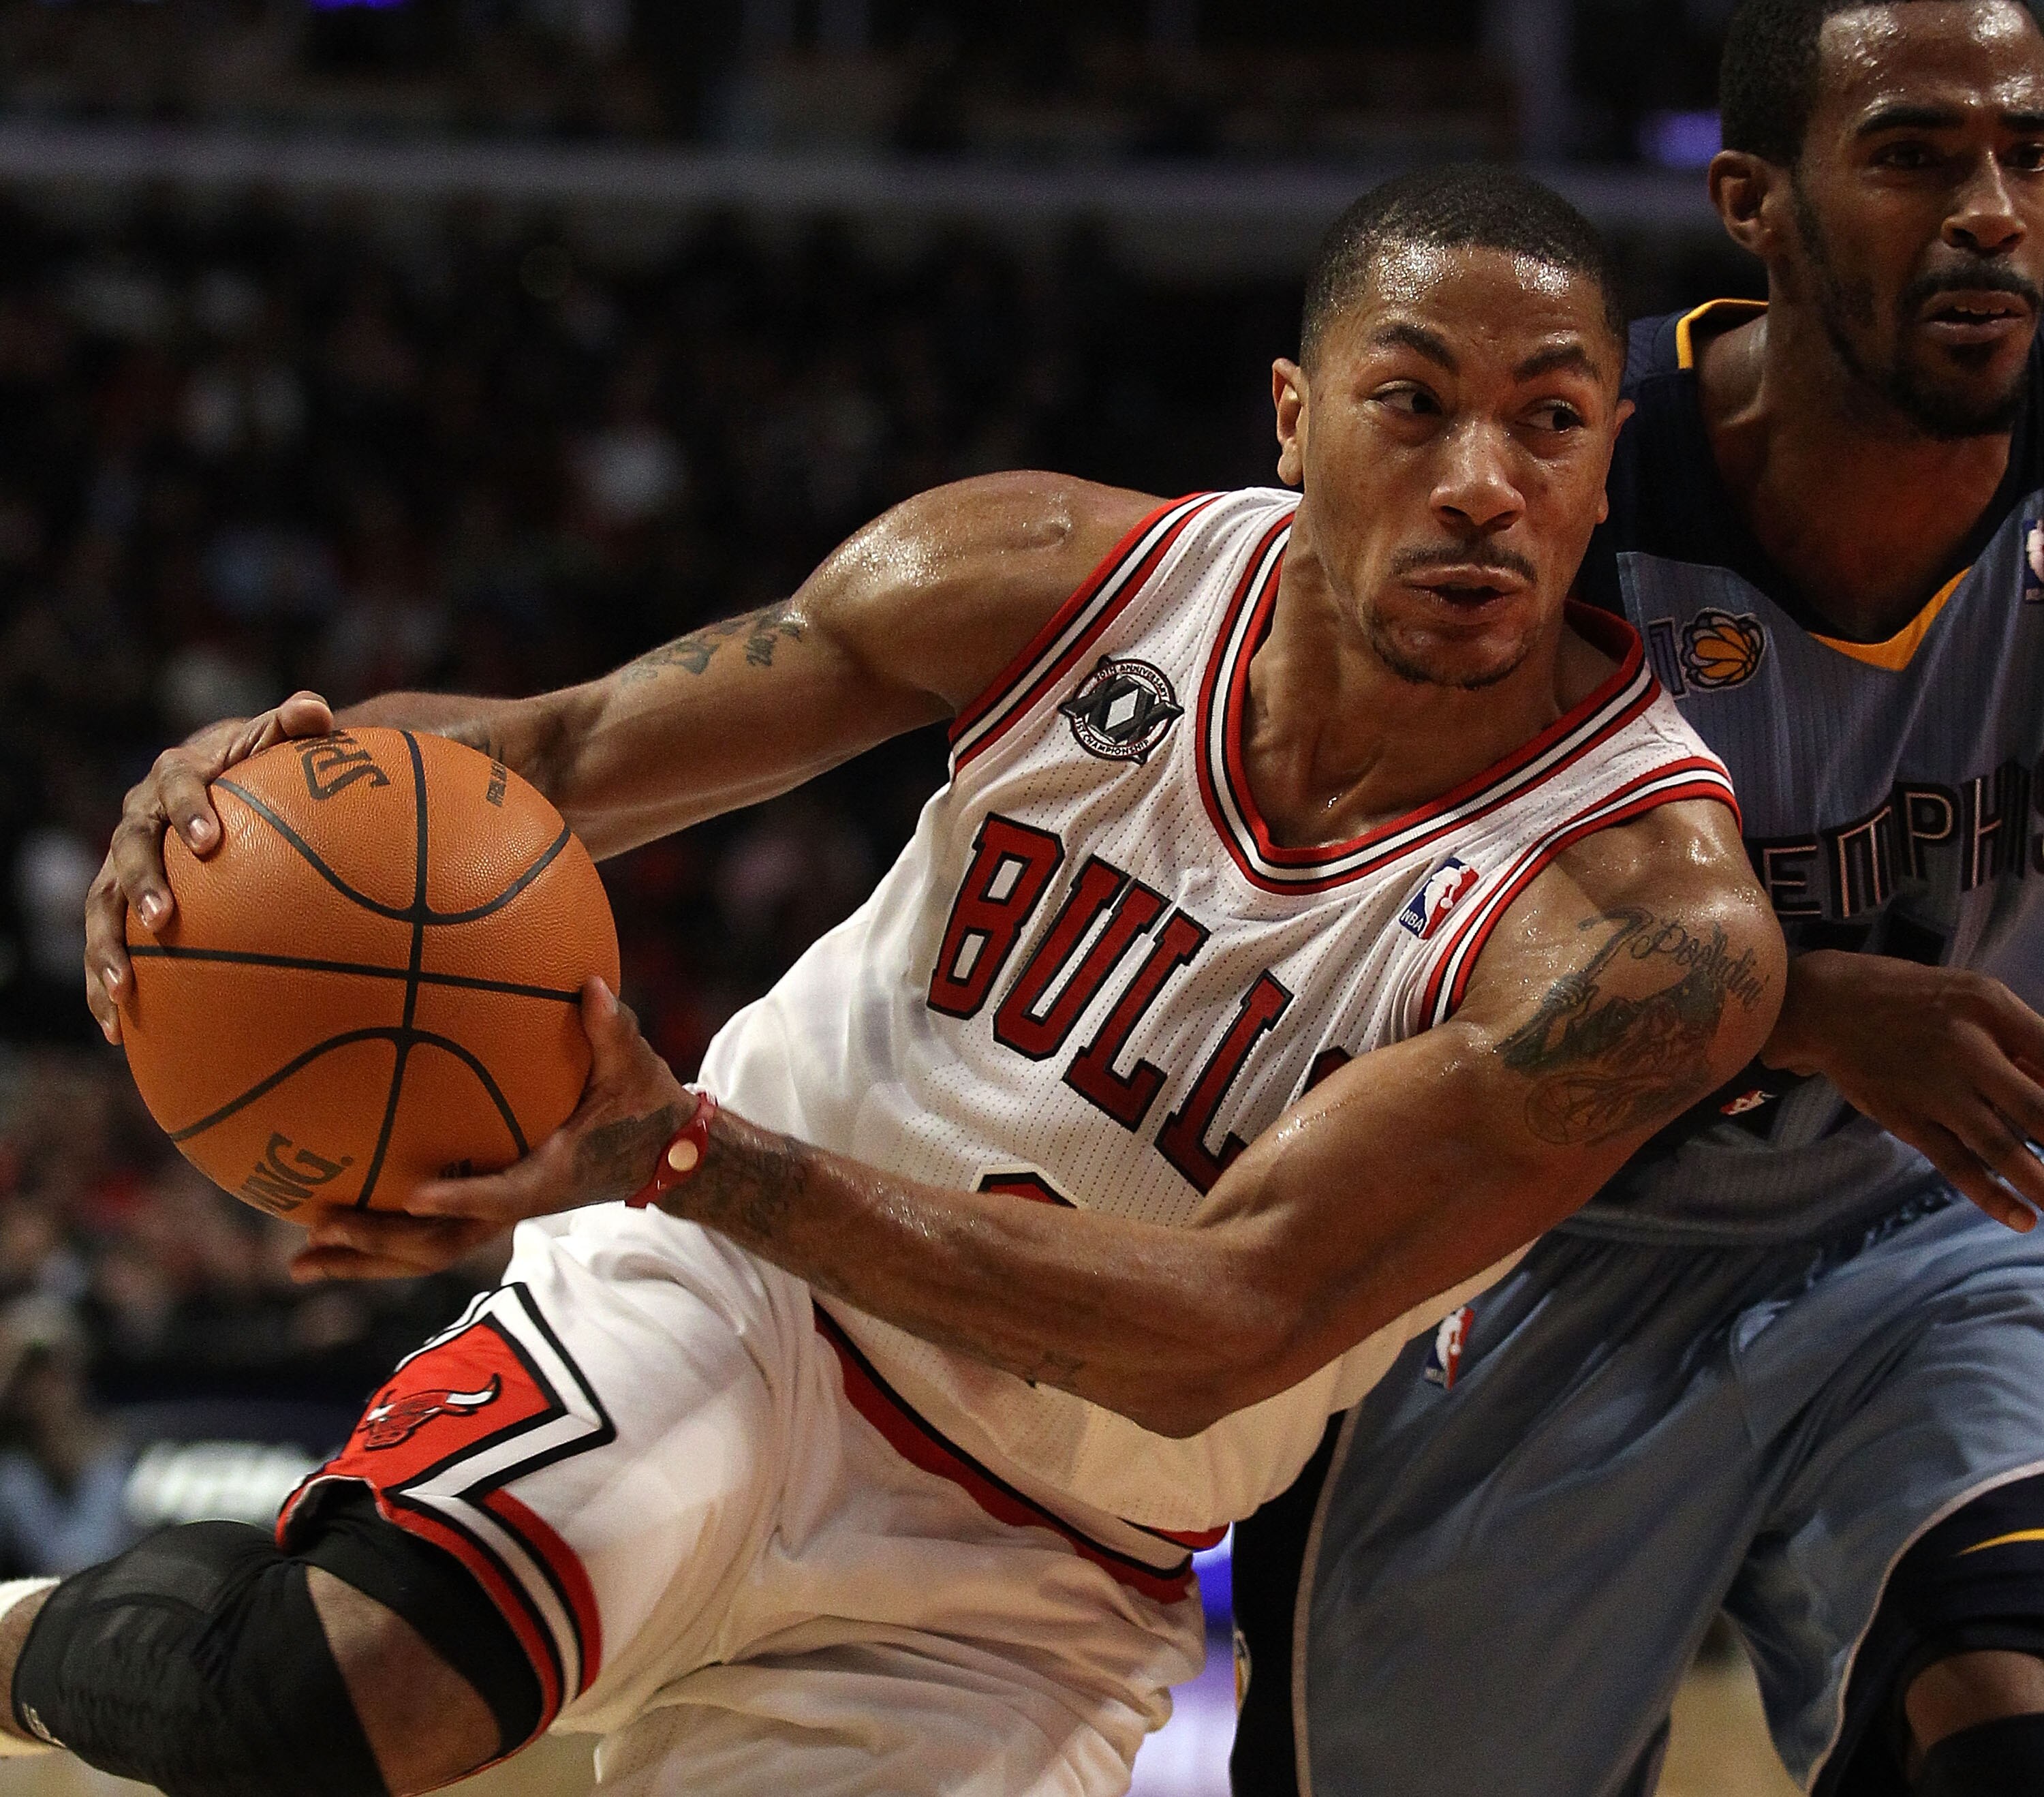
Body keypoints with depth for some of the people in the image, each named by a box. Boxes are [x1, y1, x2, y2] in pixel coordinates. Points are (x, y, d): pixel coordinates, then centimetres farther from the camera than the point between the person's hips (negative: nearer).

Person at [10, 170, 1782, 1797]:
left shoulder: (1661, 928, -22)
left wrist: (687, 1153, -34)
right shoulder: (1057, 581, -10)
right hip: (723, 1304, 1)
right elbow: (552, 754, -2)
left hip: (1010, 1606, 0)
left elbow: (1214, 1331, -27)